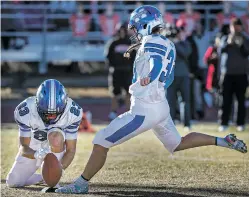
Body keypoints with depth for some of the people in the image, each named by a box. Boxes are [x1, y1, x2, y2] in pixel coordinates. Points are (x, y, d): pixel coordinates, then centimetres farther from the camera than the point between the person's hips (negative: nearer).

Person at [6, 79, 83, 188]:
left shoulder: (73, 112, -31)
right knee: (13, 182, -3)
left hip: (57, 148, -2)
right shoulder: (26, 111, -32)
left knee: (56, 137, -36)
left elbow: (71, 150, -25)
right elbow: (24, 147, -28)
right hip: (33, 149, 2)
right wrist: (36, 154, -51)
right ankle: (43, 177, 23)